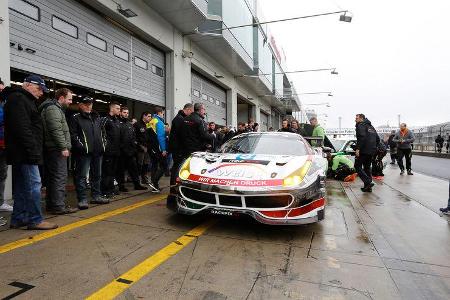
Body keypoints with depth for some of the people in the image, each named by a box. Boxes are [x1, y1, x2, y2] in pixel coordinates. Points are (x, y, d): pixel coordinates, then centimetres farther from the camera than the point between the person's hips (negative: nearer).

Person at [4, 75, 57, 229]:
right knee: (33, 184, -9)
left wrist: (34, 151, 15)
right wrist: (33, 151, -22)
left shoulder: (25, 100, 23)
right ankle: (35, 220, -4)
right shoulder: (18, 98, -9)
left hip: (21, 153, 10)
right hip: (25, 153, -10)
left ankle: (18, 218, 20)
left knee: (22, 186, 13)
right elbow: (22, 128, -20)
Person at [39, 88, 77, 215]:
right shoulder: (53, 109, -10)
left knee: (52, 178, 14)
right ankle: (58, 206, -6)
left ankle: (51, 204, 22)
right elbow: (56, 130, -20)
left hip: (53, 149, 11)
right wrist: (64, 147, -19)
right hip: (56, 149, -11)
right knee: (60, 177, -9)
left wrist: (65, 147, 21)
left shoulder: (56, 108, 23)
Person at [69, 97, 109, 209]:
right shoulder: (75, 118, -1)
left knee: (97, 175, 14)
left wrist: (104, 143, 10)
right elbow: (73, 135, -10)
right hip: (84, 152, -7)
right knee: (82, 176, -4)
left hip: (98, 152, 7)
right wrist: (81, 146, -18)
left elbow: (103, 132, 23)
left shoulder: (97, 117, 19)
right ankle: (82, 199, 2)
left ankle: (96, 196, 25)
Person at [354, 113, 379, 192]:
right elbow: (377, 139, 25)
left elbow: (362, 137, -22)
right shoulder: (371, 127, 24)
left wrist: (358, 148, -24)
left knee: (358, 166, -3)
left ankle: (368, 182, -16)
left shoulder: (361, 125, -5)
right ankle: (368, 187, 16)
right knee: (367, 167, 15)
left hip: (363, 150, -9)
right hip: (371, 151, 9)